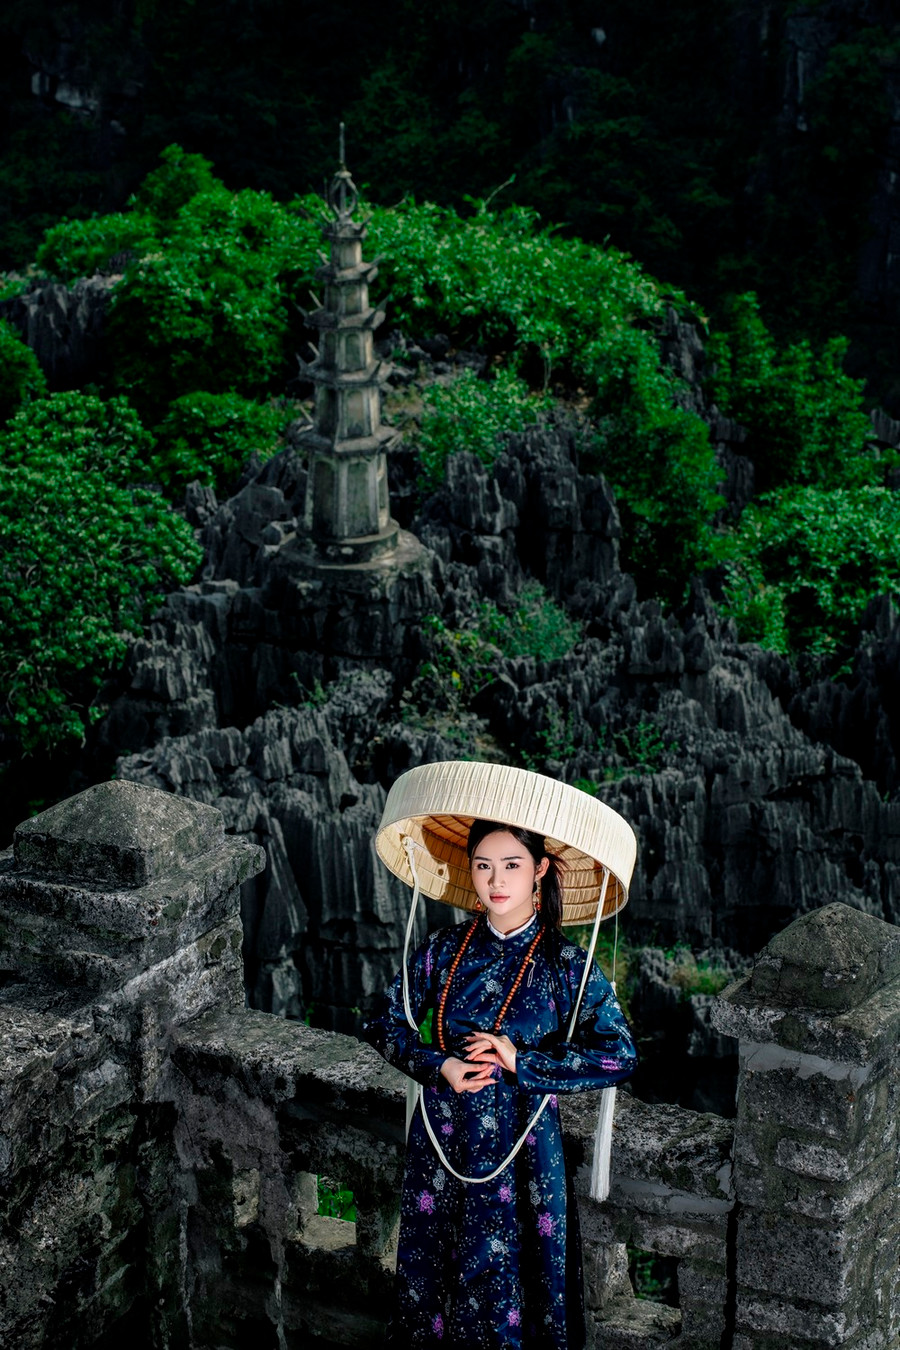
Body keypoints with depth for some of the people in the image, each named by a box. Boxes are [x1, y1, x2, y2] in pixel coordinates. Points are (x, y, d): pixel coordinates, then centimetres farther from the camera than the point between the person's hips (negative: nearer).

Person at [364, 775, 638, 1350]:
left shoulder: (568, 964, -10)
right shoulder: (446, 949, 0)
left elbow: (620, 1055, -16)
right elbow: (385, 1022, 7)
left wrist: (521, 1061, -19)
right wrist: (439, 1066, -11)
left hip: (522, 1151, -3)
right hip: (442, 1147, 3)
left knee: (509, 1284, 6)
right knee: (432, 1281, 14)